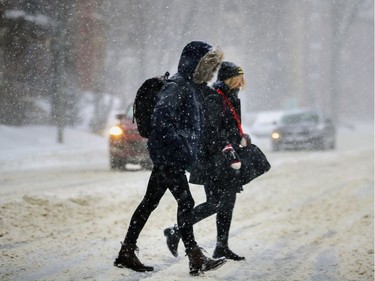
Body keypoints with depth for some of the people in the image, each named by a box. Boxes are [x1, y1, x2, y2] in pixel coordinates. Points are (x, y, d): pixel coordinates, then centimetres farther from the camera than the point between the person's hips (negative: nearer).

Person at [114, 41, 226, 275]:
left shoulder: (194, 87, 16)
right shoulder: (177, 86, -14)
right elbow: (161, 119, -23)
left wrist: (192, 152, 18)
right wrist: (178, 146, -24)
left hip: (169, 156, 10)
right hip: (168, 155, -10)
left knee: (150, 201, 11)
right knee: (186, 203, -10)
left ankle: (127, 253, 16)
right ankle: (196, 259, -8)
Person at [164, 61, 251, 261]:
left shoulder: (232, 100, 17)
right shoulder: (214, 100, -14)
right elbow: (213, 132, -22)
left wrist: (242, 138, 6)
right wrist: (230, 155, -27)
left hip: (224, 162, 10)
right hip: (213, 161, -10)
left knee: (228, 201, 9)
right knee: (214, 203, -13)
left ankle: (222, 247, 16)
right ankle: (176, 231, -4)